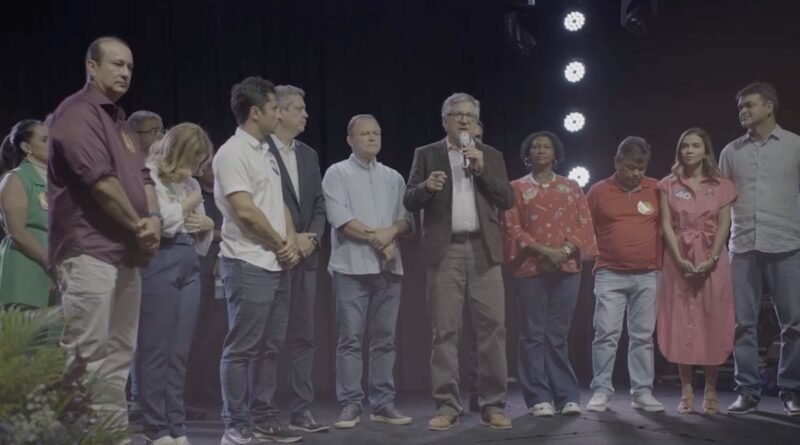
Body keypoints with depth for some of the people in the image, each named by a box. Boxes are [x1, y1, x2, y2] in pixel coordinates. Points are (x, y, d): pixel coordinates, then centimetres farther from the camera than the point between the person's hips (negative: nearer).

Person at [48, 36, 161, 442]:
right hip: (89, 251, -10)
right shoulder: (77, 113, -9)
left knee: (118, 355, 11)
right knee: (86, 357, -10)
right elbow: (101, 180, -18)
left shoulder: (118, 119, 21)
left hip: (124, 252, 10)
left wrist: (154, 218, -2)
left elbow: (142, 175, 17)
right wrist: (138, 226, -8)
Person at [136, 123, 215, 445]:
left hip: (189, 267, 6)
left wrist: (208, 225, 3)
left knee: (179, 354, 6)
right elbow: (160, 220, -15)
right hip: (158, 264, -6)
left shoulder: (191, 184, 20)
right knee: (155, 351, -4)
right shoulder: (146, 177, 0)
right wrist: (190, 203, 1)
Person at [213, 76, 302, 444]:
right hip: (248, 265, -9)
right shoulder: (232, 153, -12)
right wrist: (280, 243, -8)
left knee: (269, 347, 11)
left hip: (277, 265, 9)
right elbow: (244, 210, -19)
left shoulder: (266, 153, 16)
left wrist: (290, 241, 0)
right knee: (242, 348, -4)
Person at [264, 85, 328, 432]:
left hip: (304, 257, 6)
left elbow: (319, 204, 15)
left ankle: (301, 410, 12)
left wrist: (312, 236, -4)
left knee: (302, 337, 7)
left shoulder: (309, 155, 16)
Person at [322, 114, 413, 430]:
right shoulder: (337, 173, 3)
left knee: (384, 339, 6)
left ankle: (382, 404, 10)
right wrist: (376, 239, -10)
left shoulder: (393, 178, 17)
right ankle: (350, 405, 0)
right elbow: (340, 218, -9)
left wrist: (390, 232, -11)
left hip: (389, 267, 4)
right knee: (350, 339, -4)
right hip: (352, 267, -4)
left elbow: (407, 218, 9)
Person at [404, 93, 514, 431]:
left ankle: (493, 405, 4)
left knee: (492, 328, -3)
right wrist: (426, 187, -17)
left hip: (483, 250, 1)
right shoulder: (426, 154, 11)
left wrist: (482, 168, -6)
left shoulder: (491, 156, 15)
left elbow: (507, 200, 5)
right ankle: (447, 406, 4)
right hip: (445, 251, -1)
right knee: (445, 330, -2)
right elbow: (409, 202, 4)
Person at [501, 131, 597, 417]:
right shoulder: (517, 188, 8)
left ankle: (566, 397, 7)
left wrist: (566, 250, -10)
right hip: (530, 268, -1)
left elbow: (584, 224, 7)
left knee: (558, 335, 3)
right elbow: (512, 228, -1)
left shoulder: (571, 187, 14)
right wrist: (543, 250, -13)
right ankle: (539, 399, 2)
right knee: (534, 335, -2)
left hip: (567, 268, 1)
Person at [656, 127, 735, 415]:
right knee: (681, 324, -1)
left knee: (712, 323, -1)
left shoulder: (721, 186, 6)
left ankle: (710, 392, 6)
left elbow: (723, 226, -1)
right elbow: (667, 225, -1)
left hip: (712, 261, 0)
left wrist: (711, 259, -15)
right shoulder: (668, 185, 7)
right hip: (679, 261, 0)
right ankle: (686, 392, 4)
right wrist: (680, 259, -13)